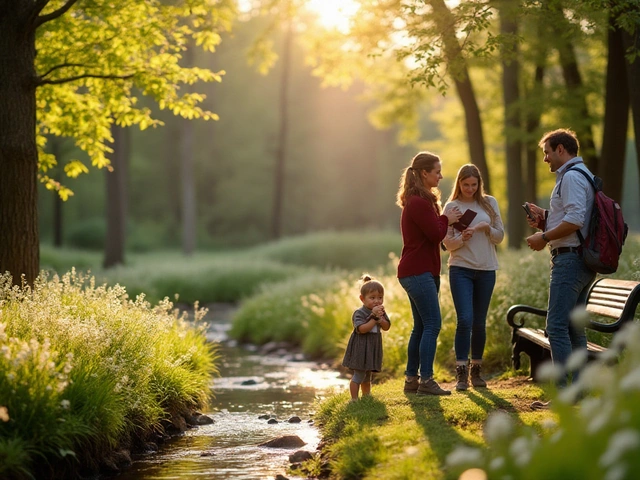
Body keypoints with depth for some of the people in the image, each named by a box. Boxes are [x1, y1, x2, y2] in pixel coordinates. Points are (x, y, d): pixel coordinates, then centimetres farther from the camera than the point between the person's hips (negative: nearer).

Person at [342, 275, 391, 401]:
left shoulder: (381, 311, 5)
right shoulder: (359, 313, -16)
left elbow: (386, 327, -2)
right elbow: (362, 329, -28)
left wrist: (380, 318, -20)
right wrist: (374, 317, -27)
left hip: (373, 348, 7)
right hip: (360, 348, -7)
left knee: (367, 376, 21)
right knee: (359, 375, -6)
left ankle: (366, 396, 33)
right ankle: (354, 399, 0)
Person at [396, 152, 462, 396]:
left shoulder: (417, 200, 18)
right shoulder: (419, 202, -16)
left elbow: (431, 233, 19)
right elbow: (436, 234, -19)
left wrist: (445, 221, 5)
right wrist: (446, 219, -3)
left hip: (419, 271, 11)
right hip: (418, 272, -11)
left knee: (421, 326, 12)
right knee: (432, 324, -11)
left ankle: (411, 379, 15)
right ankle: (426, 380, -11)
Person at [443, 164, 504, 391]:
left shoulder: (489, 203, 7)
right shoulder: (452, 207, 1)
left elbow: (500, 236, 7)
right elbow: (448, 243, -1)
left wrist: (486, 228, -12)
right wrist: (462, 238, -21)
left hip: (486, 270, 2)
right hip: (461, 269, -2)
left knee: (479, 322, 8)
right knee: (465, 320, -13)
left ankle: (476, 370, 19)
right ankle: (461, 373, -10)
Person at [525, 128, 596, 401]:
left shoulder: (572, 177, -12)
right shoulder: (583, 175, 21)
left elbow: (575, 220, -23)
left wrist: (544, 237, -14)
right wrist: (545, 220, 16)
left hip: (569, 258, -11)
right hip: (582, 260, 11)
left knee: (556, 325, -12)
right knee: (574, 327, 12)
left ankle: (563, 392, -14)